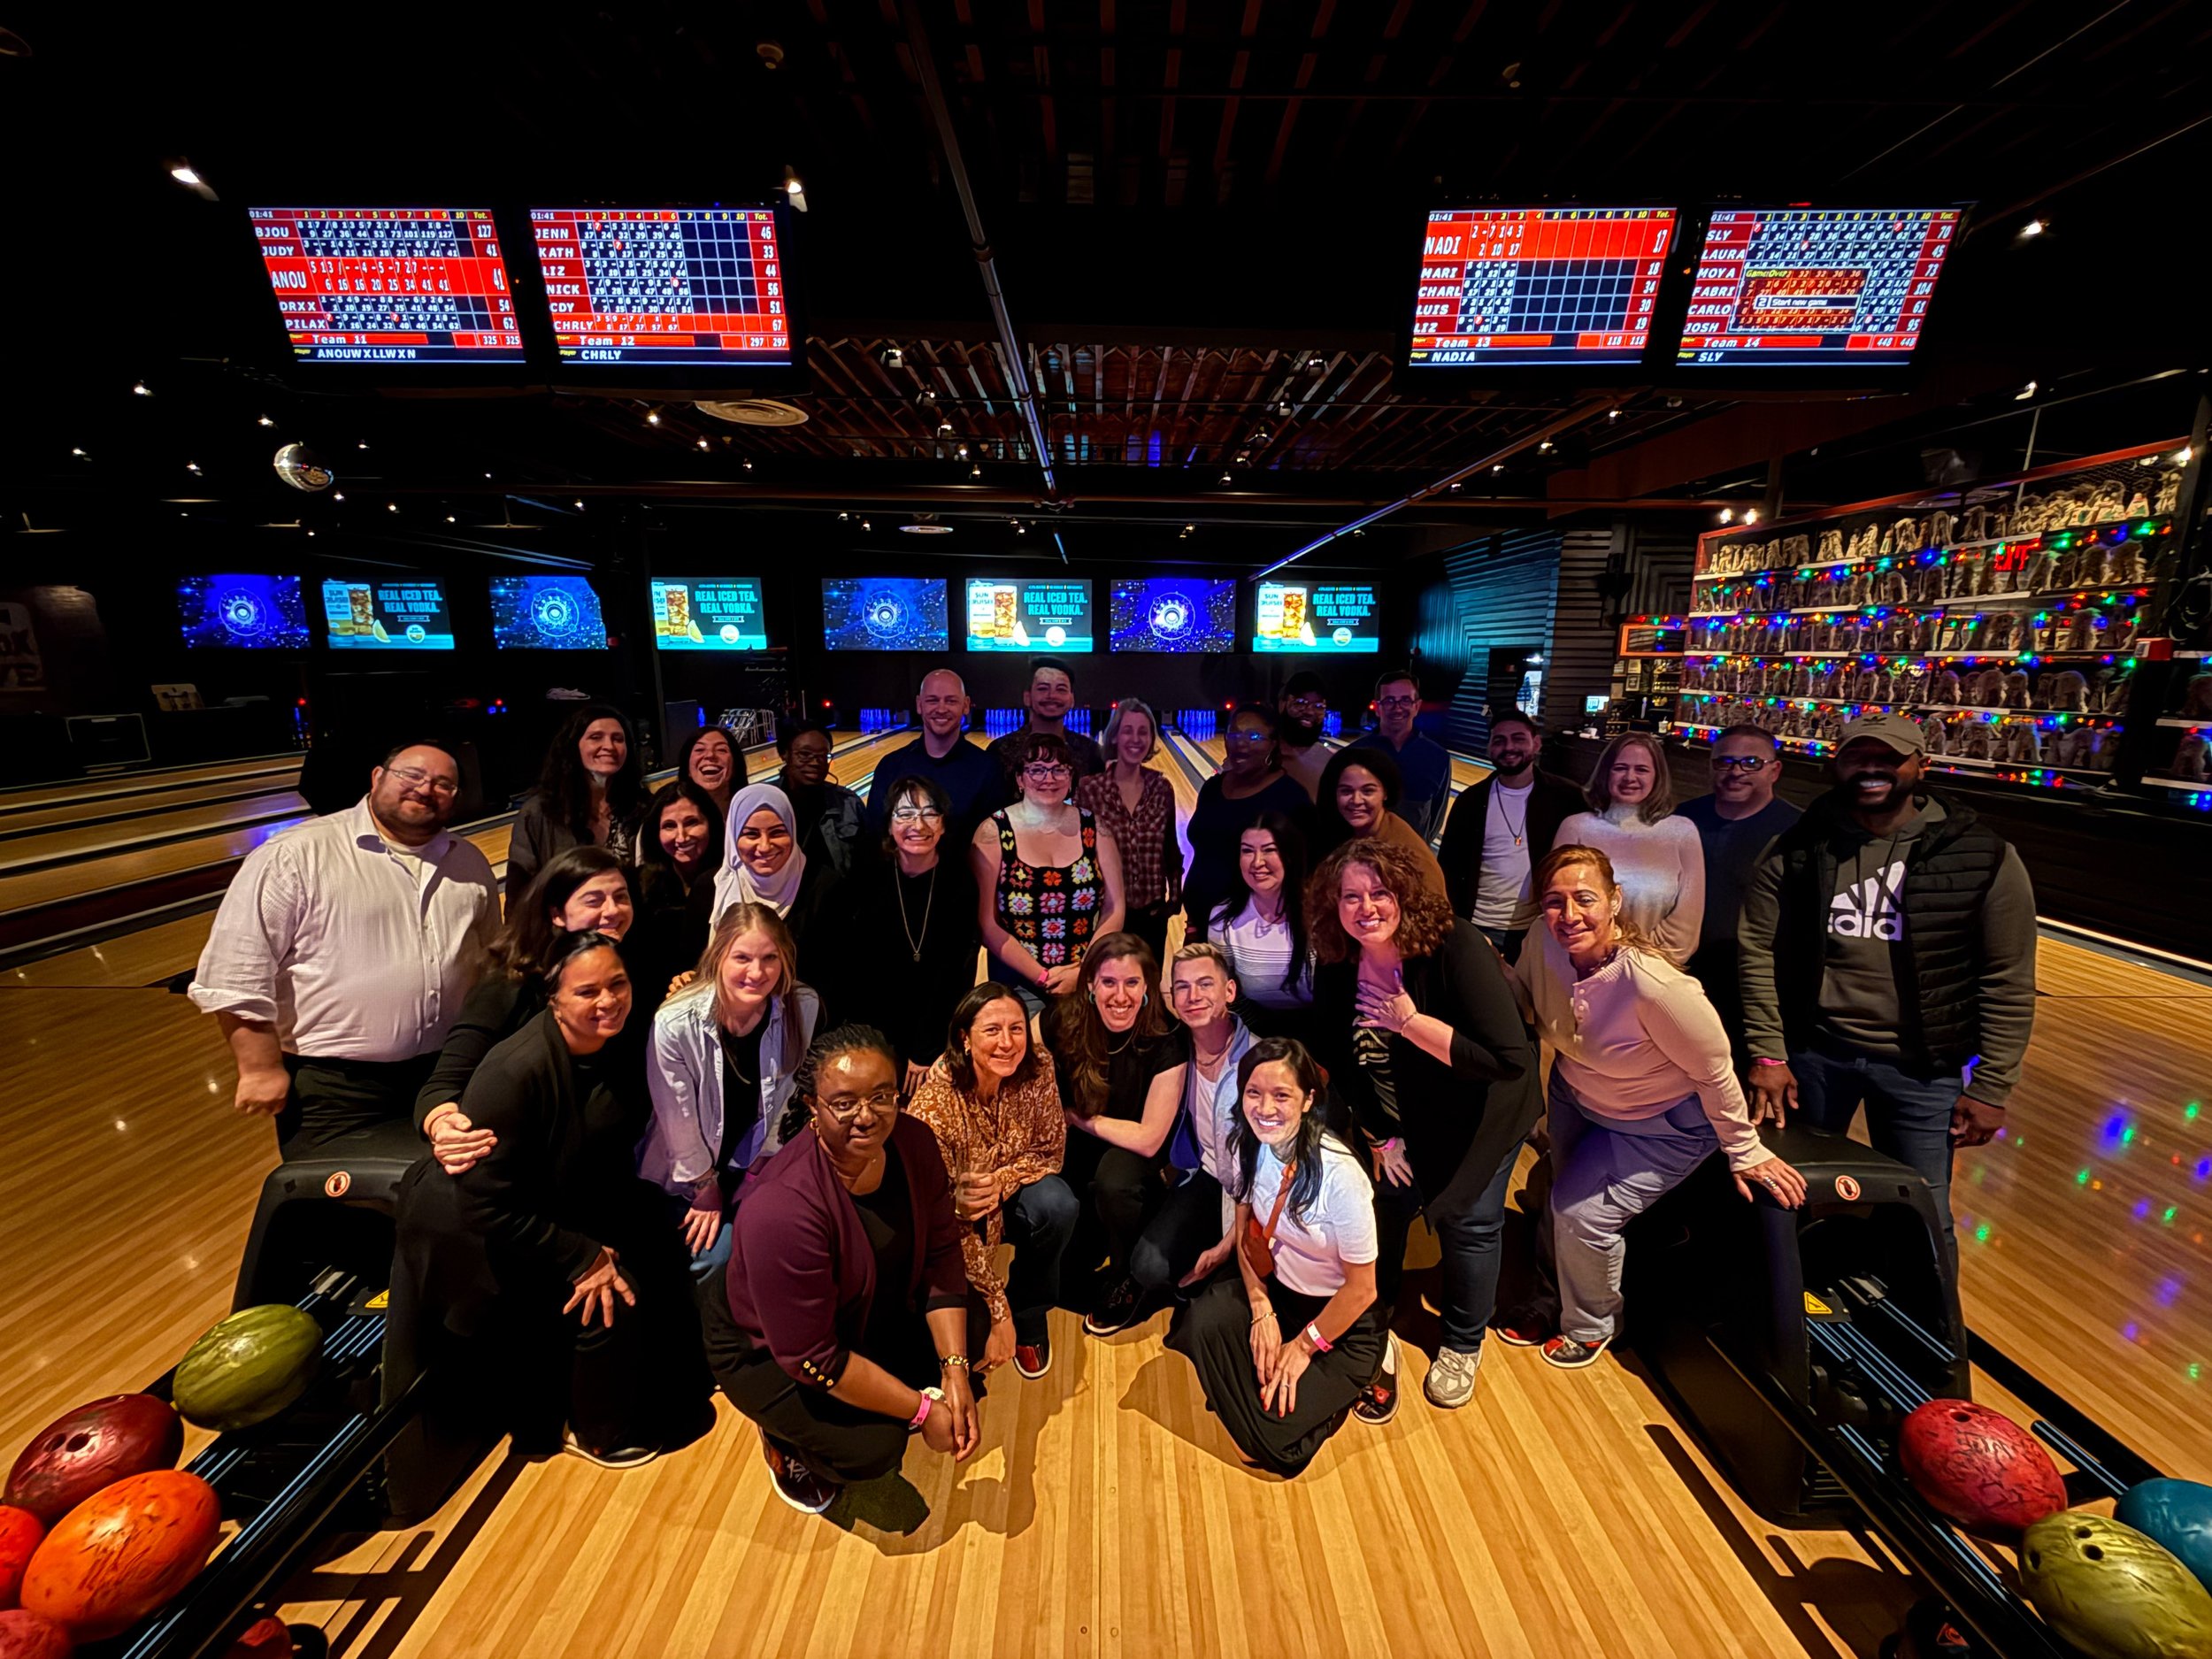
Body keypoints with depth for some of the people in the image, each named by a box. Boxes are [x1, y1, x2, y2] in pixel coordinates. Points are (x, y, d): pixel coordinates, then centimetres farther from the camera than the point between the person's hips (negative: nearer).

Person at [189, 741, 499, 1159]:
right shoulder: (295, 856, -11)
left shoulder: (470, 863, 5)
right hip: (332, 1085, -4)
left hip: (447, 1073, 5)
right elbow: (237, 970, -12)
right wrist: (262, 1069, -13)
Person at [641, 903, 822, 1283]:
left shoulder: (805, 1010, -19)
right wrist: (705, 1190, -3)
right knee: (715, 1256, -9)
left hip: (755, 1168, 3)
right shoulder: (675, 1024, -27)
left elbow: (792, 1098, -6)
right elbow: (679, 1120, -15)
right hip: (684, 1176, -2)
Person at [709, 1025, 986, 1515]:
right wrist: (921, 1410, -23)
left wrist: (955, 1372, -21)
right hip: (768, 1353, -6)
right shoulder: (781, 1210, -37)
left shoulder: (913, 1142, -19)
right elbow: (810, 1357, -29)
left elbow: (942, 1253, -13)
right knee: (874, 1447, -20)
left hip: (871, 1316, 6)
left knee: (970, 1323, -6)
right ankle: (785, 1435, 11)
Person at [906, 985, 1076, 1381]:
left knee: (1058, 1206, -28)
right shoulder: (934, 1103, -30)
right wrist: (998, 1313, -23)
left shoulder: (1037, 1073, -21)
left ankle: (1029, 1314, -1)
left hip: (1009, 1196, 3)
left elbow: (1050, 1151, -8)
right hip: (955, 1216, -2)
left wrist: (1000, 1182, -29)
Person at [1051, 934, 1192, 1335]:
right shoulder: (1063, 1020, -19)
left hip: (1130, 1152, -2)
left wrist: (1077, 1117, -16)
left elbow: (1148, 1140, -21)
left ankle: (1125, 1281, -2)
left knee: (1114, 1181, -33)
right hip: (1073, 1150, 2)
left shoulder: (1165, 1044, -24)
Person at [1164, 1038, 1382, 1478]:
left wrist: (1304, 1347, -10)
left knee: (1274, 1438, -12)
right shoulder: (1250, 1147, -14)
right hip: (1276, 1286, 4)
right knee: (1203, 1322, -23)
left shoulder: (1340, 1176, -31)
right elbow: (1244, 1229, 3)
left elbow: (1361, 1288, -18)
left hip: (1339, 1315, -4)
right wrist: (1261, 1310, -7)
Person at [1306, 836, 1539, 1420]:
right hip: (1401, 1117, 4)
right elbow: (1338, 1062, -3)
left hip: (1478, 1114, -3)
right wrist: (1380, 1137, -3)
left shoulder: (1455, 947, -32)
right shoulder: (1336, 969, -17)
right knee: (1384, 1205, 5)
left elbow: (1510, 1060, -36)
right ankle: (1374, 1330, 33)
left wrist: (1410, 1021, -38)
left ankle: (1463, 1346, 33)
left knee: (1466, 1221, 3)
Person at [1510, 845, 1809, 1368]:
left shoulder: (1655, 985, -40)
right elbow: (1516, 1005, -1)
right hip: (1575, 1098, 5)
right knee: (1562, 1204, 19)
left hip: (1662, 1123, -5)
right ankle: (1551, 1303, 48)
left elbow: (1716, 1073, -24)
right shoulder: (1543, 944, -24)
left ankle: (1589, 1329, 26)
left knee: (1583, 1214, -6)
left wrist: (1745, 1152, -13)